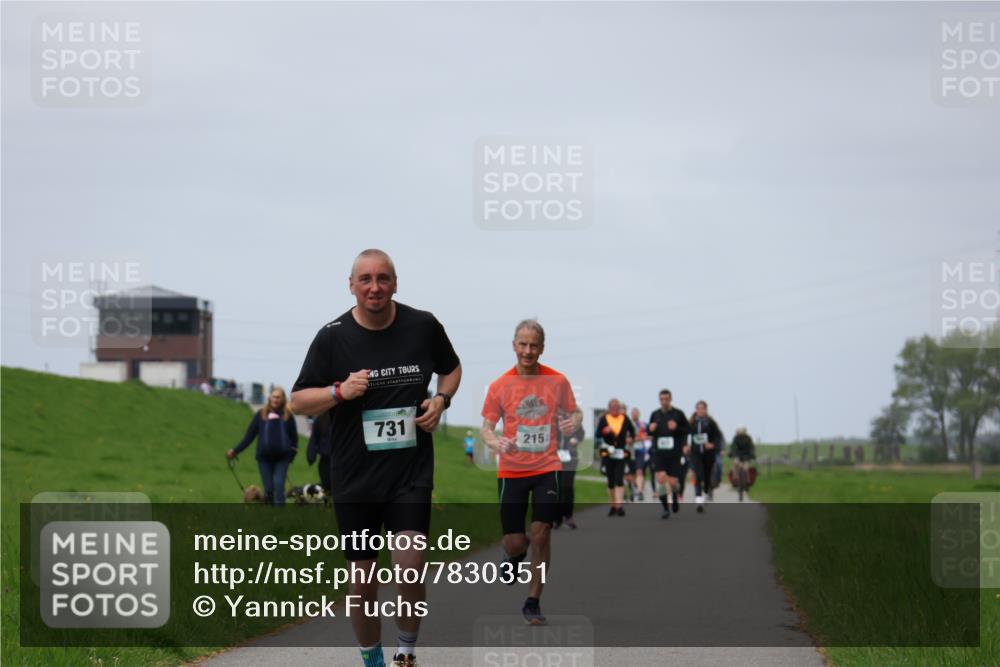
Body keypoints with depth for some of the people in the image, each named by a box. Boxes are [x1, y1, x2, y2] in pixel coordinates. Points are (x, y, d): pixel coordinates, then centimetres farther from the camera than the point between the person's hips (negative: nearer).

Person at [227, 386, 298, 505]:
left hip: (282, 457, -1)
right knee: (268, 489, 2)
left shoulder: (288, 415, 2)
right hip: (264, 457, 1)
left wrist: (292, 454, -1)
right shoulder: (261, 414, 3)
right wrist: (235, 451, 1)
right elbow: (249, 435, 6)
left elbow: (294, 437, 9)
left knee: (279, 486, -13)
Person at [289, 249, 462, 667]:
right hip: (353, 476, 0)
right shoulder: (332, 337, -4)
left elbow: (451, 368, 20)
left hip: (411, 472, 0)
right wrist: (340, 391, -16)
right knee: (362, 577, 5)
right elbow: (299, 401, 2)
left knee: (410, 567, -14)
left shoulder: (423, 326, 1)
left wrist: (441, 400, 0)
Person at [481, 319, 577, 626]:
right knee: (514, 542, 0)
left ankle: (533, 603, 5)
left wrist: (571, 426, -14)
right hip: (511, 471, 0)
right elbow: (487, 427, 3)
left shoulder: (558, 382, 1)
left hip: (547, 468, 0)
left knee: (541, 535, -9)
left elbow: (571, 418, 11)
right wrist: (494, 442, -21)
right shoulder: (499, 385, 0)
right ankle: (514, 557, 40)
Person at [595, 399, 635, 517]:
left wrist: (631, 438, 4)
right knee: (610, 481, 7)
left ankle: (619, 506, -17)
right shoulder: (604, 419, 1)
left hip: (621, 453, -1)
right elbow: (598, 434, -6)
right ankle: (612, 506, 18)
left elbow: (631, 430, 21)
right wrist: (605, 431, -25)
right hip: (608, 452, 1)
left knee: (619, 480, -11)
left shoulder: (624, 418, 4)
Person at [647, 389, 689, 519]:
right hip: (659, 453, 2)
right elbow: (650, 432, 18)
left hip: (675, 453, -2)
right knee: (660, 478, -14)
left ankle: (675, 498, 34)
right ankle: (665, 508, -2)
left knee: (673, 482, -1)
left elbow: (687, 430, 1)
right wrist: (650, 429, -5)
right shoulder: (655, 414, 9)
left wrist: (677, 428, -17)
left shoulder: (678, 414, 0)